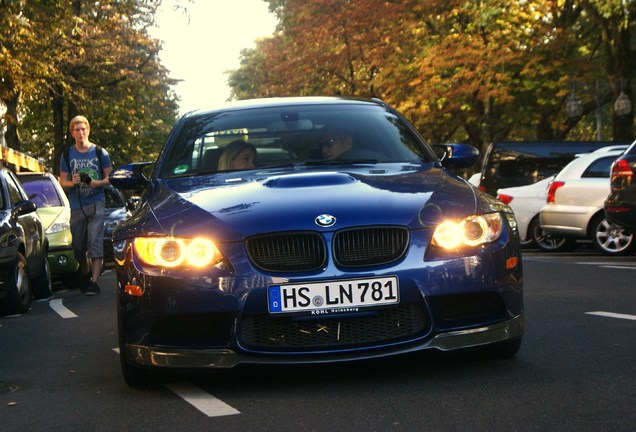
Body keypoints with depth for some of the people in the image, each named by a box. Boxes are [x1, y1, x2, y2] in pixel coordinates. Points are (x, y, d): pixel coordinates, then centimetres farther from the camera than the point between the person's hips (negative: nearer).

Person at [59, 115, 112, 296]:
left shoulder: (100, 152, 3)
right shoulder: (67, 155, 9)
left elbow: (109, 178, 6)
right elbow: (62, 181, 11)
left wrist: (95, 183, -15)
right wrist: (72, 182, -12)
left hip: (96, 203, -3)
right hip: (76, 205, 3)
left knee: (95, 242, -14)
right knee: (79, 245, 8)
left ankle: (94, 281, -18)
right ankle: (85, 276, 30)